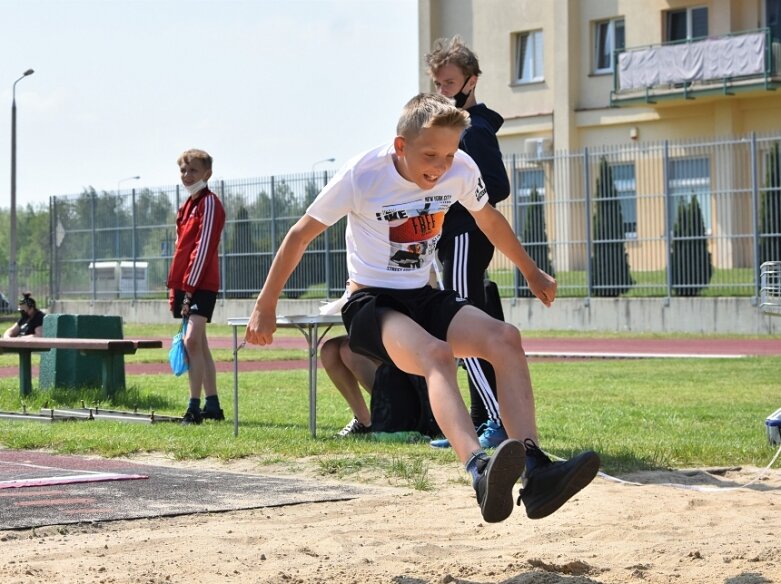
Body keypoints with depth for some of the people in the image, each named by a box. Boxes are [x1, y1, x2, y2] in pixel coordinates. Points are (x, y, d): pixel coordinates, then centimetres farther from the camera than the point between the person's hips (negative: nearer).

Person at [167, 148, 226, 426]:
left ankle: (195, 407, -19)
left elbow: (203, 247, -16)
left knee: (192, 340, -18)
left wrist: (190, 286, -20)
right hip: (184, 285, 9)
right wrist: (174, 286, 16)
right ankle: (212, 405, 16)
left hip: (202, 284, -9)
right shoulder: (187, 206, 19)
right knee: (199, 344, 11)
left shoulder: (209, 203, -8)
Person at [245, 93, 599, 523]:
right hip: (370, 303, -5)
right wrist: (265, 308, -1)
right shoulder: (363, 175, -17)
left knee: (504, 338, -25)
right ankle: (481, 474, -57)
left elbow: (489, 220, 16)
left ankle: (534, 470, -35)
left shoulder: (461, 169, -6)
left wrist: (531, 273, 27)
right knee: (436, 354, -36)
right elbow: (301, 234, -5)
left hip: (424, 298, 5)